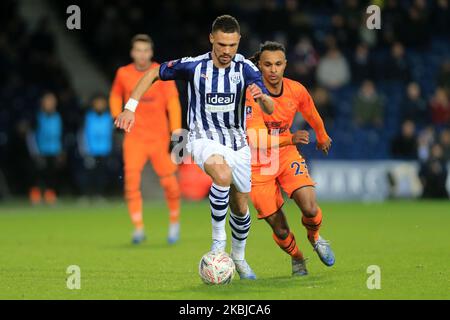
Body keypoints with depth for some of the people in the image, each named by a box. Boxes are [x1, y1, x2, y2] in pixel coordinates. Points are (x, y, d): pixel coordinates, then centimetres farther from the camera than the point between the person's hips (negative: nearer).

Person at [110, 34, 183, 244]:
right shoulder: (123, 73, 3)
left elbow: (173, 102, -7)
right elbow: (115, 95, 21)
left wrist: (175, 132, -15)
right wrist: (117, 116, 5)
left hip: (160, 137, -1)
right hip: (134, 137, 1)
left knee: (169, 182, -1)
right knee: (131, 180, -15)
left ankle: (174, 222, 23)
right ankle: (138, 228, -12)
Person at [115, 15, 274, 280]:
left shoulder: (245, 68, -11)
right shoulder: (193, 66, -13)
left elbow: (270, 110, -16)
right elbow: (153, 74, 0)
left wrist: (262, 96, -39)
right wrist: (130, 107, -9)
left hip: (237, 141, 3)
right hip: (204, 138, -3)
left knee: (240, 206, 11)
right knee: (223, 174, -35)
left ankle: (239, 256, 38)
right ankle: (218, 238, -19)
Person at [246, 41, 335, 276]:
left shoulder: (296, 90, -8)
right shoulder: (251, 94, -22)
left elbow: (311, 115, 15)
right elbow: (255, 140, -30)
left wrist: (322, 137, 32)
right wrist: (290, 139, -42)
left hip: (286, 156, 3)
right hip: (258, 165, -3)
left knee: (309, 208, -19)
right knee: (278, 228, -4)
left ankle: (314, 237, 17)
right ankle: (296, 258, 28)